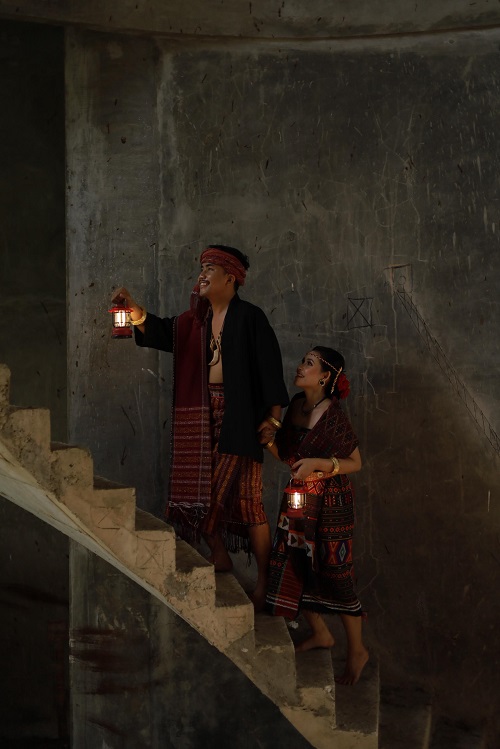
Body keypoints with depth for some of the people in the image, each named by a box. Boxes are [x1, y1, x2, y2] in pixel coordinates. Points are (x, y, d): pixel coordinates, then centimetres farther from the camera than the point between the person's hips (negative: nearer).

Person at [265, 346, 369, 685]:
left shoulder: (333, 416, -18)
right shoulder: (297, 405, 3)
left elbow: (355, 463, -13)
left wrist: (317, 463, -24)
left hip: (330, 504, -7)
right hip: (297, 501, 7)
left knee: (335, 575, 0)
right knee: (294, 568, 11)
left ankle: (357, 650, 16)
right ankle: (321, 634, 31)